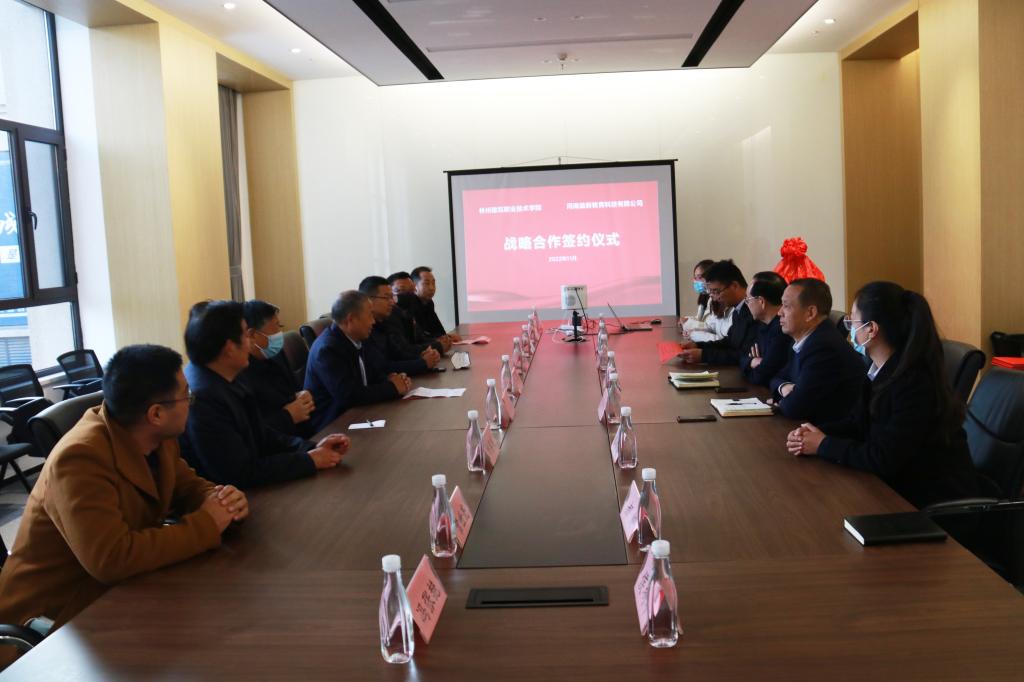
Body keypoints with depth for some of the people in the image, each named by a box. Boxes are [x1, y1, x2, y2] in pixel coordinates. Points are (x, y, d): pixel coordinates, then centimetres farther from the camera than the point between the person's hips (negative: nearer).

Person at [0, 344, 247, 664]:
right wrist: (206, 525, -29)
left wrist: (223, 499, -15)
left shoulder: (156, 438, -4)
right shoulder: (80, 459, -29)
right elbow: (111, 558, -38)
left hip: (118, 589, 8)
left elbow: (188, 487, 9)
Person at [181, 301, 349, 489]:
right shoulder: (203, 398, -24)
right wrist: (308, 460, -13)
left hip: (244, 491, 7)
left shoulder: (224, 381, 2)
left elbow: (259, 435, 9)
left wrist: (312, 447, -3)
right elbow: (242, 473, -21)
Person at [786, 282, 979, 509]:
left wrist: (823, 445, -15)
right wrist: (814, 432, -9)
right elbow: (859, 422, 8)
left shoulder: (916, 383, -26)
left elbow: (882, 459, -26)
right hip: (898, 484, 7)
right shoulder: (880, 369, 1)